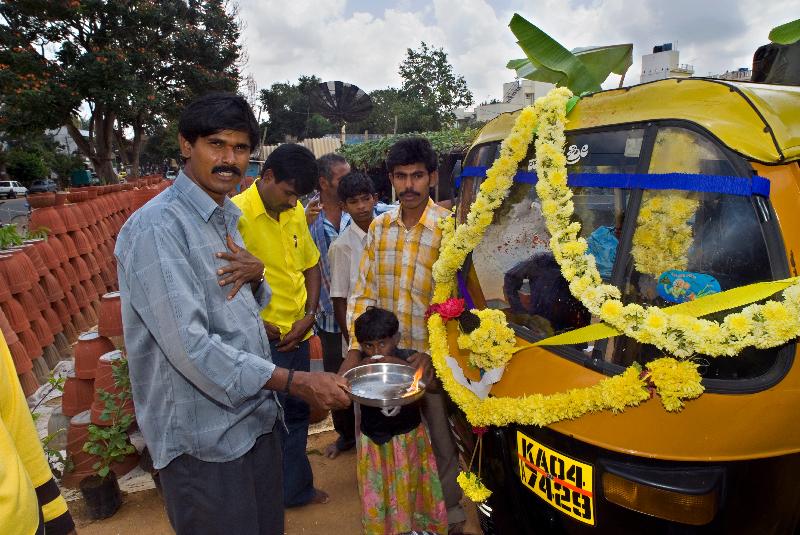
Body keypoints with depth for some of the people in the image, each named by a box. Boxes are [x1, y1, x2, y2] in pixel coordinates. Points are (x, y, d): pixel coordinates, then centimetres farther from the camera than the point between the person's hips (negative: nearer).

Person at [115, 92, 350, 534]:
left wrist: (255, 274, -6)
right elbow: (190, 347, -26)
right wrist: (295, 382, -23)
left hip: (255, 417, 8)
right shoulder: (156, 227, -20)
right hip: (202, 440, -8)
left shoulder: (226, 217, 10)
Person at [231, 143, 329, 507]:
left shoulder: (295, 212, 5)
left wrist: (309, 316, 2)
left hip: (298, 334, 7)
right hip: (264, 340, -7)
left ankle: (295, 488, 40)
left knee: (296, 415, 20)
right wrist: (260, 325, -13)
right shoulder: (238, 213, -15)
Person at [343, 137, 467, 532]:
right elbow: (364, 292, 5)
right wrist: (354, 349, -1)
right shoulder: (378, 227, 3)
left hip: (431, 357, -4)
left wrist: (433, 352, -17)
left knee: (441, 439, 10)